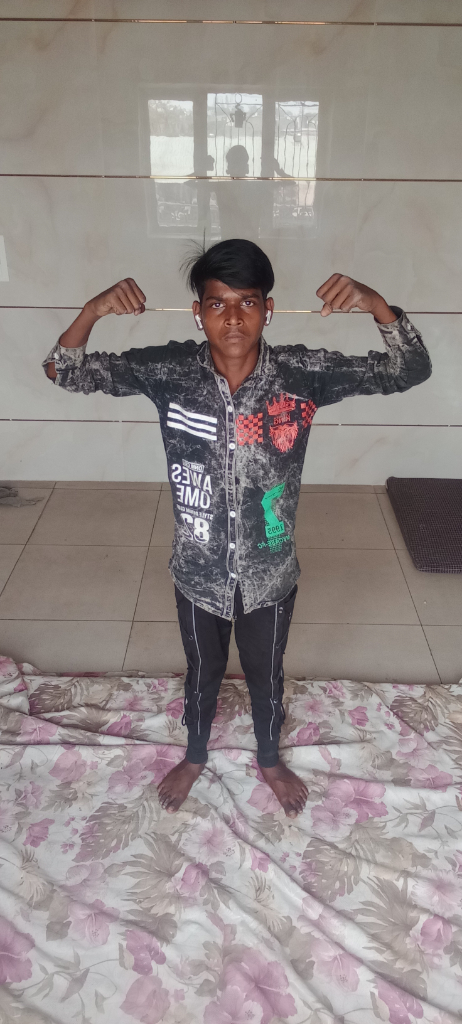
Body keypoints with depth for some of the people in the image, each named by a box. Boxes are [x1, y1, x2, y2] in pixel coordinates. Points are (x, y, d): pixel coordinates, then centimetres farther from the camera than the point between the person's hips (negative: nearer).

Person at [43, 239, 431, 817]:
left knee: (266, 674, 25)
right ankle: (195, 756, 56)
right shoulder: (169, 370, -17)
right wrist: (93, 311, -31)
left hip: (270, 573, 0)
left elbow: (411, 371, -14)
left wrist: (377, 305, -32)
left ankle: (269, 759, 55)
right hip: (198, 572, 0)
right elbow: (62, 371, -12)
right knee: (202, 672, 25)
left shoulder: (302, 373, -17)